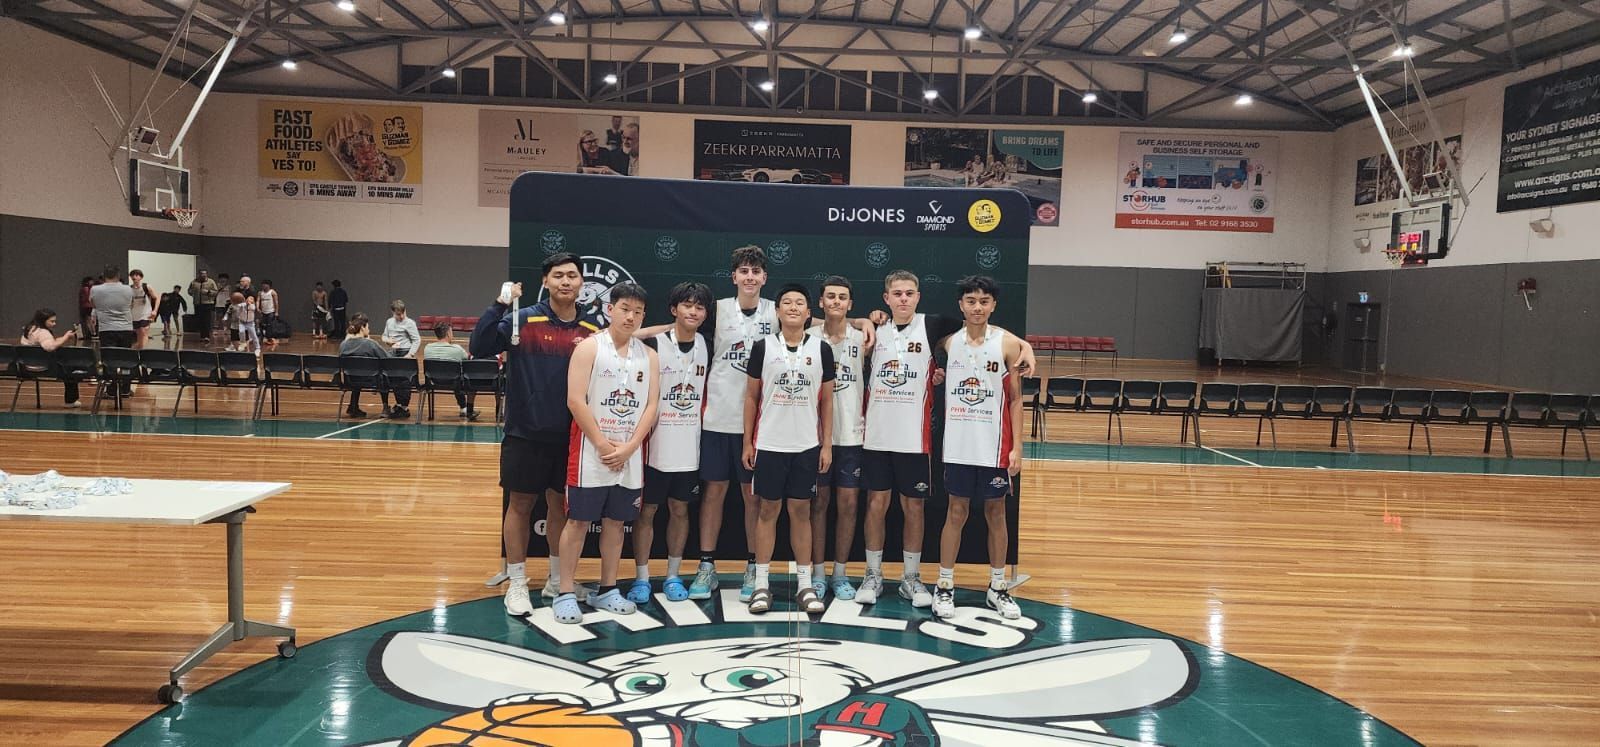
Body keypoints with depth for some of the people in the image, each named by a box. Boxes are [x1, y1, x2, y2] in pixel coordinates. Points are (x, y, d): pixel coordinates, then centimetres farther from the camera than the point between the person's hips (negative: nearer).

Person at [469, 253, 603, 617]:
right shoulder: (522, 320, -6)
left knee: (561, 505, 13)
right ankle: (516, 584, 19)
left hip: (571, 436, 3)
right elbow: (478, 348, -15)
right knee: (520, 505, 6)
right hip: (526, 433, -3)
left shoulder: (593, 328, 2)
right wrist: (499, 306, -24)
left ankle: (557, 581, 28)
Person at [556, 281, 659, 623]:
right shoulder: (589, 347, -5)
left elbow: (651, 406, 3)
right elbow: (575, 400, -12)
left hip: (630, 456, 4)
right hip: (591, 452, -4)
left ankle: (607, 591, 22)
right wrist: (603, 445, -14)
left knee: (615, 521, 11)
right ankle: (565, 594, 8)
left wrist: (627, 448, -8)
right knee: (578, 520, 0)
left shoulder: (648, 355, 8)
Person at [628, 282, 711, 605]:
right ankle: (641, 578, 15)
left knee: (680, 509, 11)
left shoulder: (706, 347, 5)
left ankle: (673, 576, 23)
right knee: (646, 511, 4)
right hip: (656, 445, -4)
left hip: (689, 446, 4)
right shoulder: (653, 344, -8)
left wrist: (701, 429, 11)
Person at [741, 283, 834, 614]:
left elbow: (827, 400, 6)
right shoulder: (762, 347, 0)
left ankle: (805, 584, 14)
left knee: (801, 511, 7)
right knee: (768, 510, 5)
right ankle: (762, 583, 13)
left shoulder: (822, 349, 2)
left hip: (807, 446, 1)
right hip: (769, 444, -1)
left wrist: (827, 445, 2)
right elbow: (751, 397, 5)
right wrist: (747, 443, 2)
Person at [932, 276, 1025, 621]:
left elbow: (1015, 399, -3)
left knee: (995, 513, 9)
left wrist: (1017, 447, -7)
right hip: (958, 445, 1)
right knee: (956, 513, 6)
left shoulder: (1007, 344, -4)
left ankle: (998, 588, 21)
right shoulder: (949, 342, 2)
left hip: (994, 446, -1)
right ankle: (944, 586, 15)